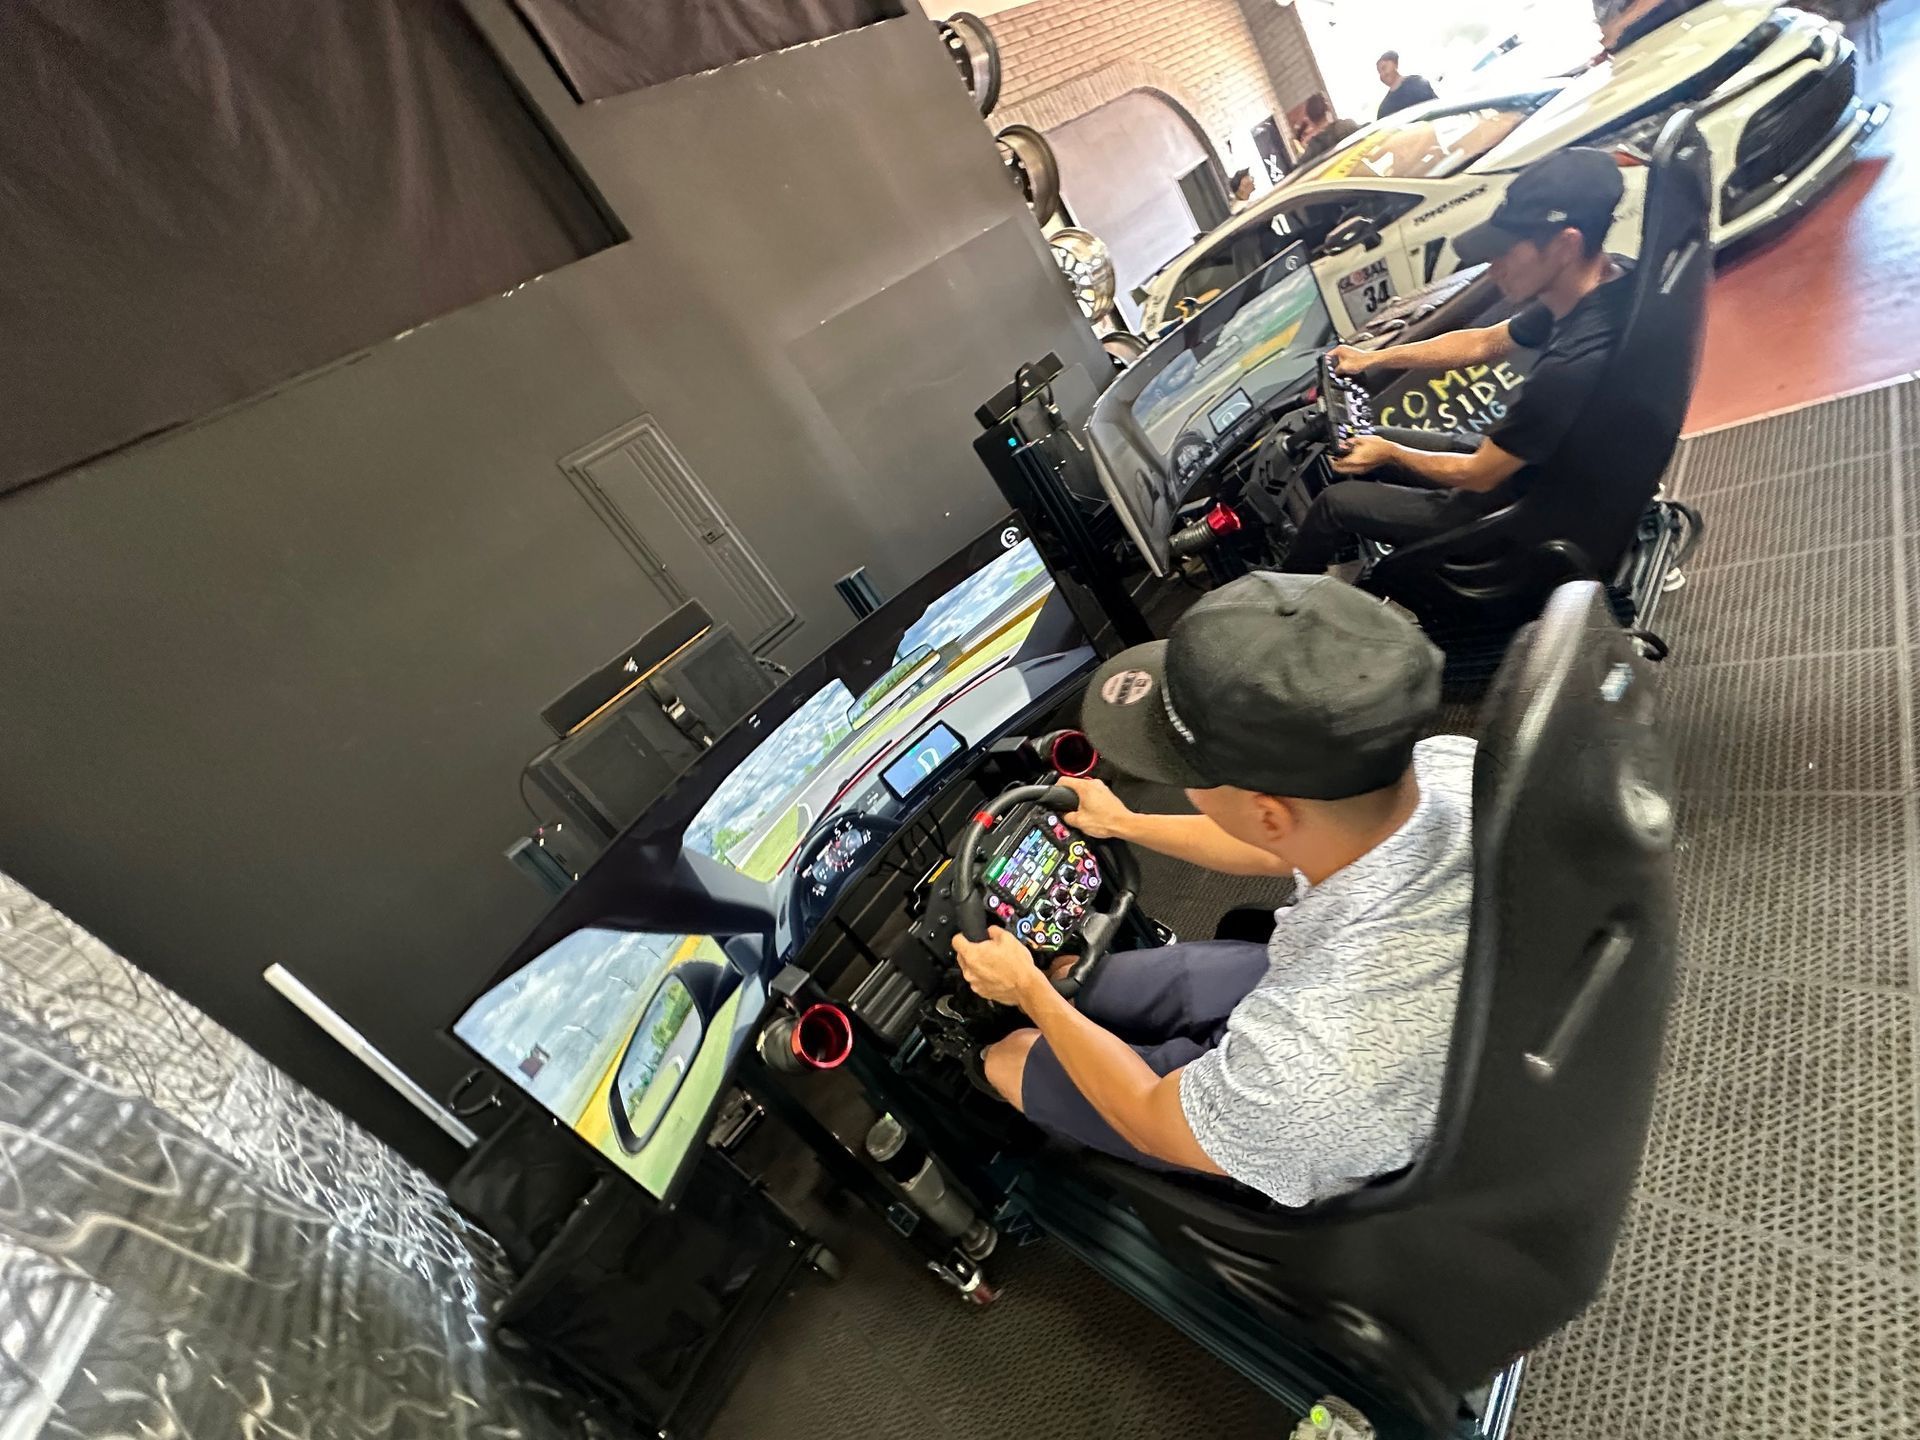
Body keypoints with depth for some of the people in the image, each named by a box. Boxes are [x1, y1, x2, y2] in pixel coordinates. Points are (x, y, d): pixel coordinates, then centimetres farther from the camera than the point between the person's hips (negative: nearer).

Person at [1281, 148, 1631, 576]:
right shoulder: (1599, 288, -10)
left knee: (1333, 502, -1)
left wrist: (1390, 453, -7)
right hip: (1518, 460, 9)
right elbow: (1483, 343, 7)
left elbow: (1477, 476, -25)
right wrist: (1373, 358, 9)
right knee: (1375, 444, 17)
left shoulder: (1570, 369, -38)